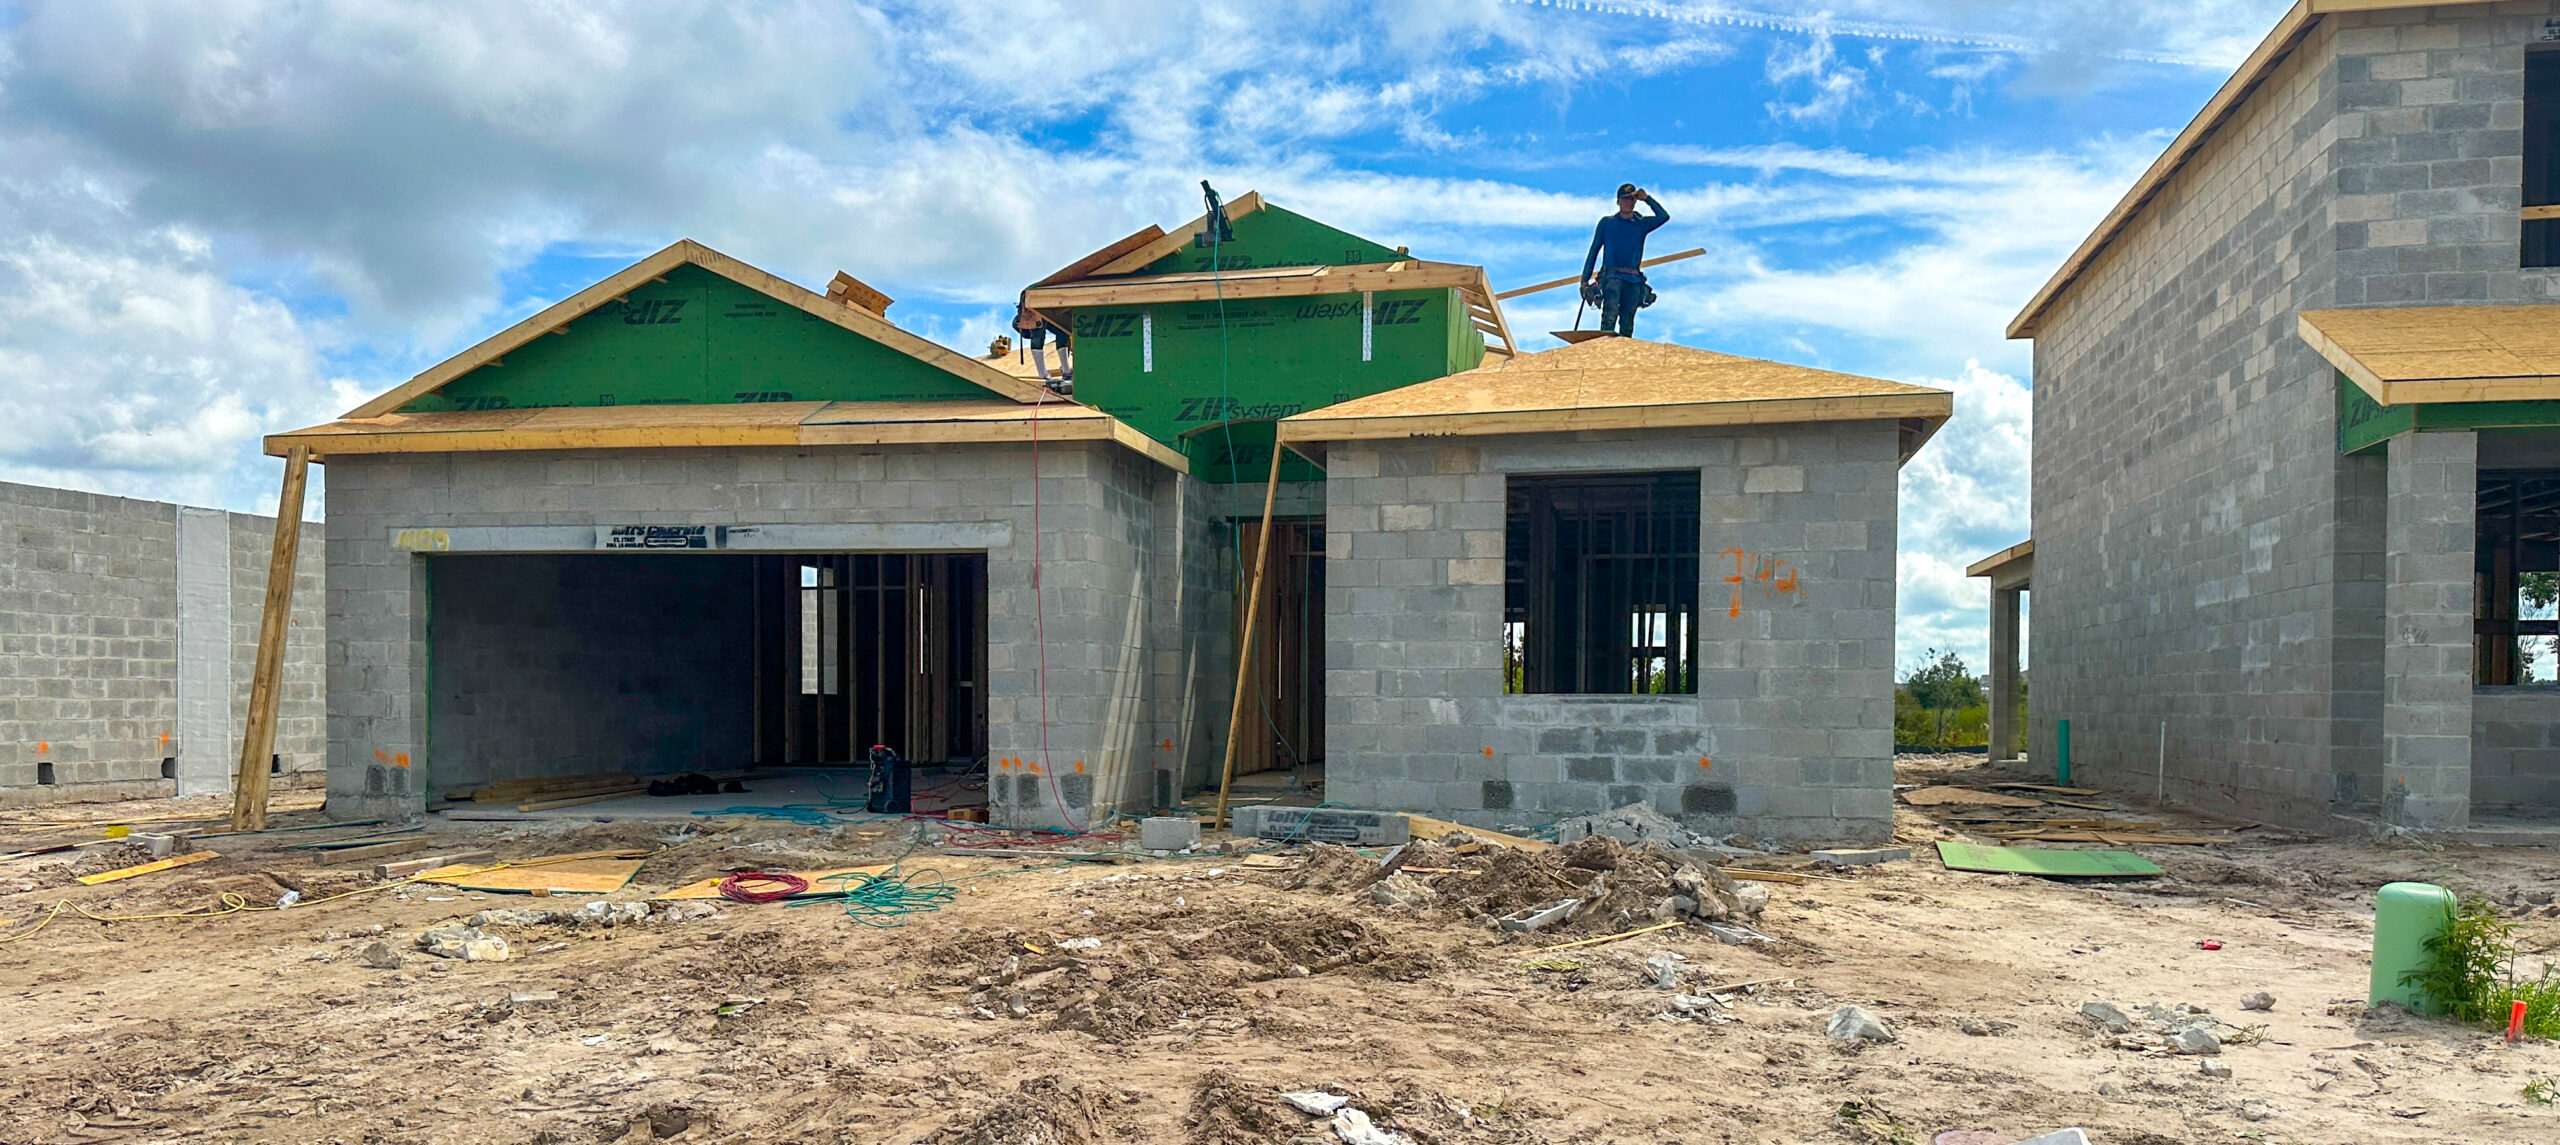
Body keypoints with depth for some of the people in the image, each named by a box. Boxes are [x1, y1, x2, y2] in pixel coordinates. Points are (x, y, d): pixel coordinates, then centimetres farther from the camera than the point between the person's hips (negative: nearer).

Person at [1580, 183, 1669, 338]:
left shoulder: (1642, 224, 14)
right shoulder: (1607, 222, 13)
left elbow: (1664, 217, -3)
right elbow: (1594, 251, 13)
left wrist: (1647, 198, 1)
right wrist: (1584, 280, 7)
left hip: (1634, 280, 2)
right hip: (1612, 276, -2)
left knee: (1627, 326, 0)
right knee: (1610, 314, -24)